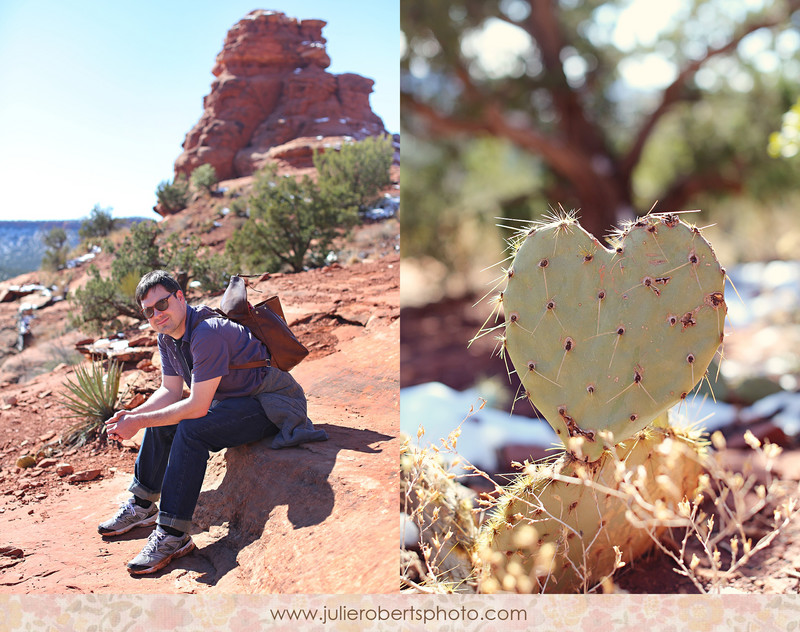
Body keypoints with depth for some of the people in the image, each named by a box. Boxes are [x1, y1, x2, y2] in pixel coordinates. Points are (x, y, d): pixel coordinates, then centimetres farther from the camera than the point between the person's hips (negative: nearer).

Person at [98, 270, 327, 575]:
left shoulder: (208, 334, -28)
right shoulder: (168, 336, 2)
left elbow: (198, 406, -29)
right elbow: (170, 391, 9)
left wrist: (139, 422, -22)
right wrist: (133, 415, -8)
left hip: (276, 404, -10)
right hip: (235, 399, 10)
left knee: (191, 429, -29)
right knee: (161, 418, 8)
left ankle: (173, 534, -24)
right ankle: (142, 506, 20)